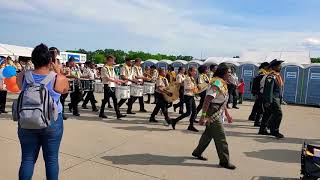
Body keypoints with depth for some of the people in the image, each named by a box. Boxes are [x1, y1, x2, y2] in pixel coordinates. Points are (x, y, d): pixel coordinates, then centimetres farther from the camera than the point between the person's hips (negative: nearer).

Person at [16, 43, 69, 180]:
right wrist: (58, 71, 9)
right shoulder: (58, 79, -16)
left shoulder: (23, 76, -7)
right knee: (51, 159, 10)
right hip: (52, 123, -2)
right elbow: (65, 89, 6)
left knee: (27, 159, 13)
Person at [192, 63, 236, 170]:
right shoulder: (217, 83, -19)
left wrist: (227, 114, 24)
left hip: (217, 114, 10)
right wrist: (203, 116, -29)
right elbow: (207, 100, -25)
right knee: (220, 137, -2)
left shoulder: (223, 84, 12)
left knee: (208, 134, 18)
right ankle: (224, 161, 10)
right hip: (213, 114, -10)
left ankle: (197, 152, 33)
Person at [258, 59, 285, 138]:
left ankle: (262, 130, 21)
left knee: (267, 114, 13)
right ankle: (275, 131, -5)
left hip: (277, 98, 10)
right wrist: (269, 101, -23)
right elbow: (269, 89, -20)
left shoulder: (278, 75, 15)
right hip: (272, 99, -10)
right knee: (278, 113, -13)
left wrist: (280, 99, 20)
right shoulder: (271, 76, -16)